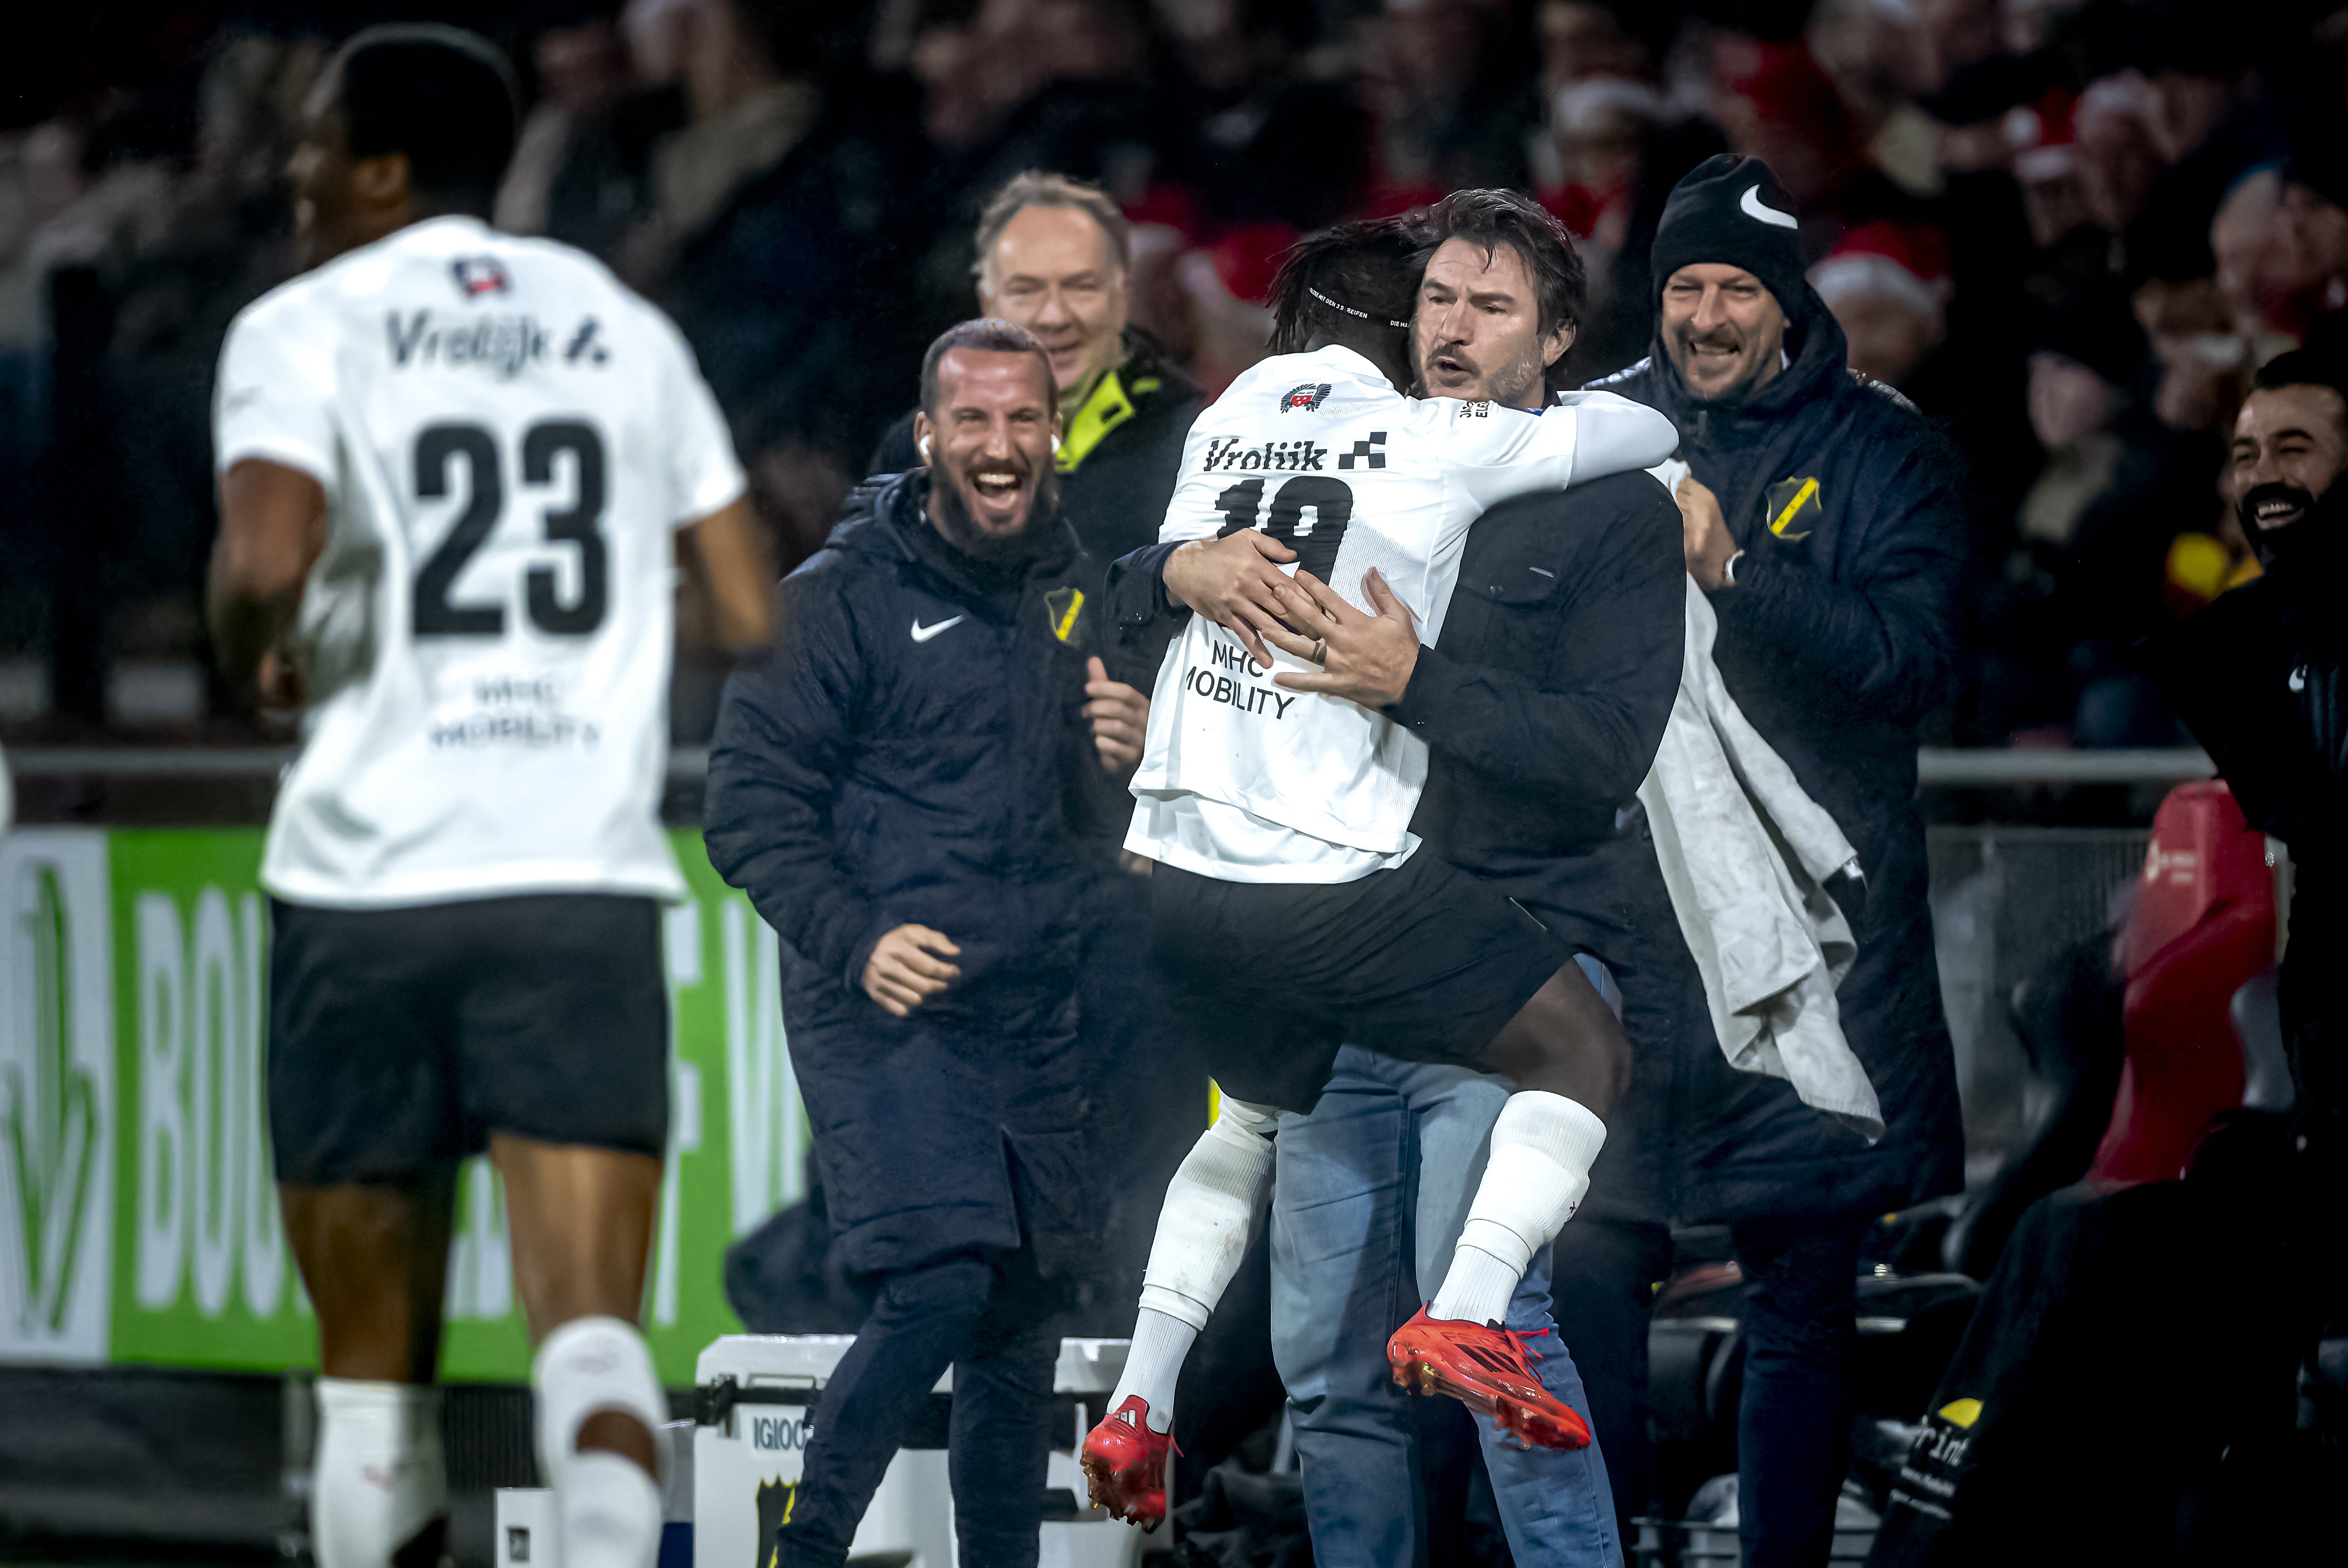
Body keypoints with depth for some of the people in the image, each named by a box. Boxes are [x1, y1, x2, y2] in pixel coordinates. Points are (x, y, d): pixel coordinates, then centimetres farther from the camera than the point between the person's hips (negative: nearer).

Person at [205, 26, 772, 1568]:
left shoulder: (306, 329, -1)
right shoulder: (622, 327, 13)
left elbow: (266, 560, -18)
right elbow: (755, 613, 13)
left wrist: (260, 658, 3)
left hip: (369, 879, -2)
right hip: (591, 879, 2)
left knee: (375, 1366, 12)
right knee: (589, 1323, -9)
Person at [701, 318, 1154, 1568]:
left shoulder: (1071, 596, 14)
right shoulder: (841, 597, -5)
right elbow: (749, 805, -8)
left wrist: (1122, 760, -1)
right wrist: (855, 939, -20)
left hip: (1036, 1016, 6)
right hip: (884, 1008, -6)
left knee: (1026, 1307, 7)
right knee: (940, 1285, -18)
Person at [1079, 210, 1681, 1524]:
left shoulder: (1226, 420, 12)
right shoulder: (1437, 443, -3)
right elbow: (1649, 430, 7)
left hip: (1181, 868, 6)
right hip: (1335, 882, -6)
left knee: (1265, 1108, 30)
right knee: (1585, 1050, 7)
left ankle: (1139, 1405, 19)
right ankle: (1464, 1315, -13)